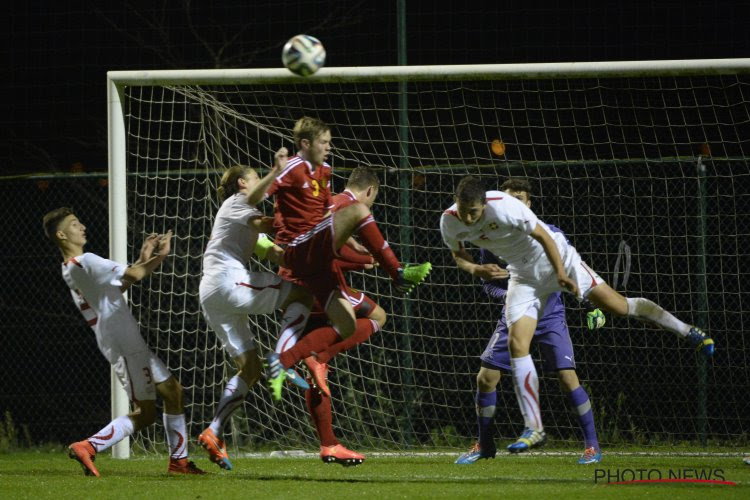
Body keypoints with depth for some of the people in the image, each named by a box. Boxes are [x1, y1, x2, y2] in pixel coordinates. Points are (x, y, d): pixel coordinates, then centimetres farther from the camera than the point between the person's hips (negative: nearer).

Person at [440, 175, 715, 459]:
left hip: (555, 259, -5)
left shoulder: (504, 207, -31)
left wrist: (561, 273, -21)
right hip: (523, 276, 5)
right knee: (516, 344, -10)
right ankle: (534, 429, -6)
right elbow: (458, 256, 3)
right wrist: (475, 270, -19)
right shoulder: (449, 222, -15)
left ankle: (685, 330, 19)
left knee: (618, 306, -5)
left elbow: (543, 236, -20)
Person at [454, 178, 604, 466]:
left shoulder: (549, 234, -6)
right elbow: (488, 283, 3)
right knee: (486, 377, -3)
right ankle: (484, 445, 16)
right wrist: (507, 294, -18)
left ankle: (592, 446, -4)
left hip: (549, 317, -3)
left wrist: (594, 306, -7)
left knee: (568, 378, -15)